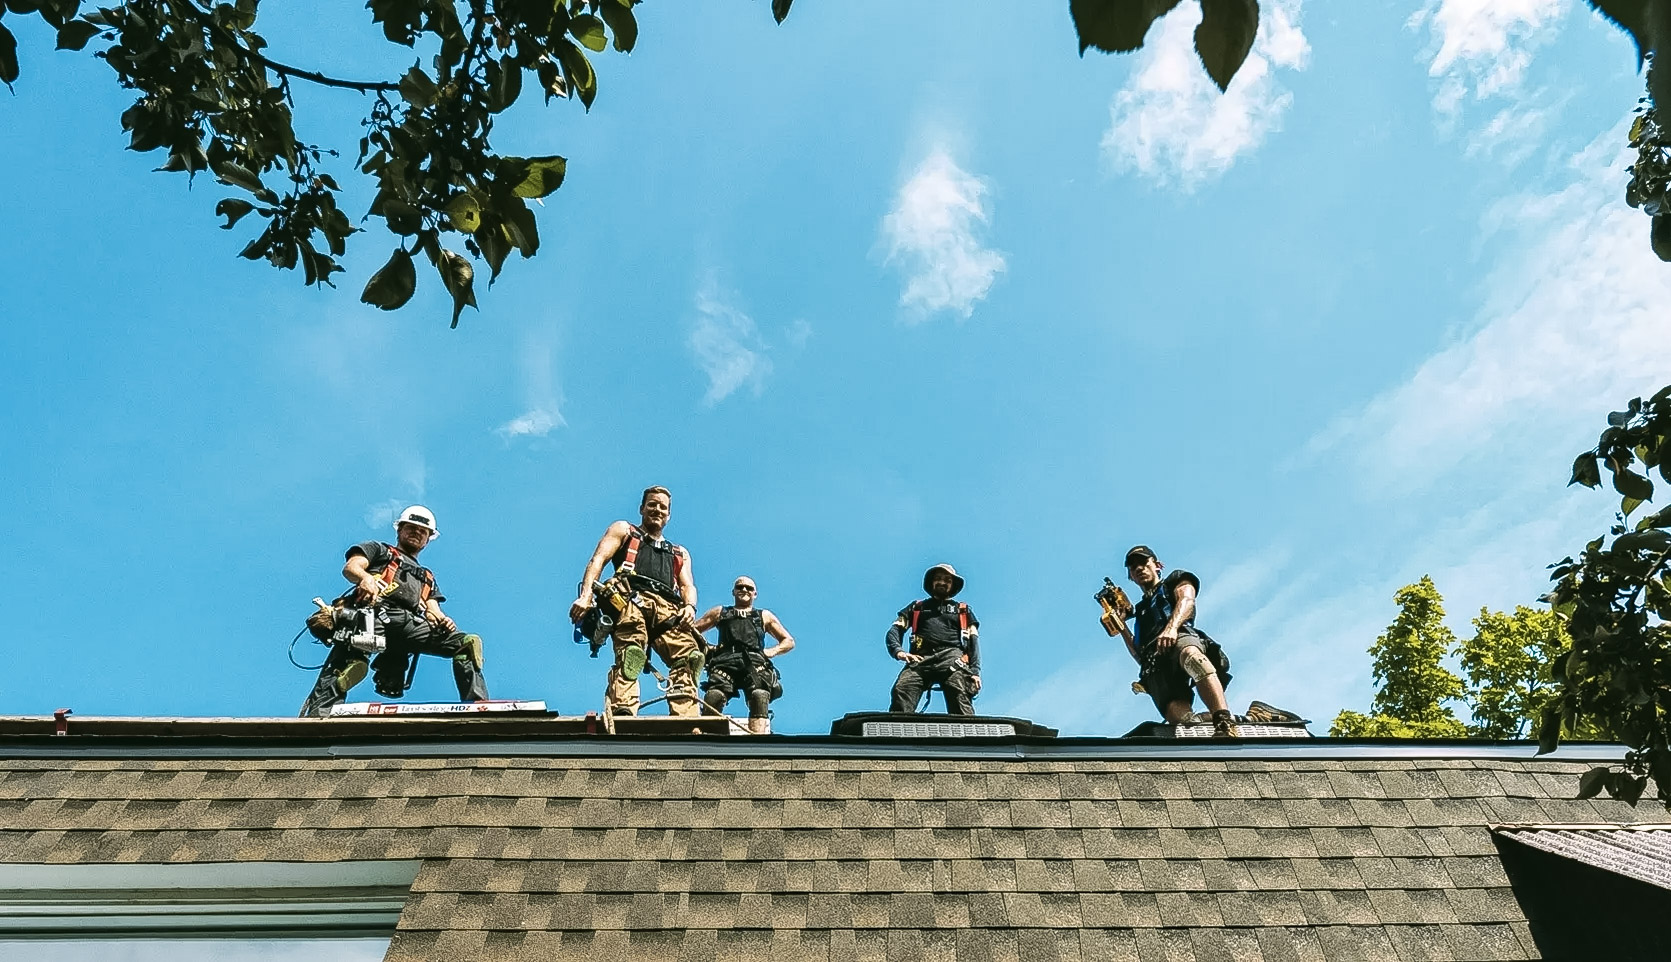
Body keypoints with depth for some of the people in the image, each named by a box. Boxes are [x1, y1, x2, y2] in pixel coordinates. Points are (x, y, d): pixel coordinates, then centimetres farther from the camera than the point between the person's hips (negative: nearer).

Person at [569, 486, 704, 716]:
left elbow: (688, 585, 22)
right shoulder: (623, 530, 30)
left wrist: (690, 606, -4)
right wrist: (586, 596, -8)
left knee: (688, 656, -27)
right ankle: (621, 715, -51)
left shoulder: (680, 553, 38)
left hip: (668, 608, 3)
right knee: (629, 655, -33)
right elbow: (598, 560, 13)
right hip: (630, 598, -3)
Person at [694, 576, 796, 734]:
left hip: (755, 663, 0)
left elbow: (789, 641, 33)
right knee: (713, 697, -31)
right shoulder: (719, 613, 35)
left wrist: (773, 651, 12)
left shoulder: (765, 616, 35)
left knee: (760, 698, -32)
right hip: (725, 662, 0)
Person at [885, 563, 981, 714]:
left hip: (952, 657, 0)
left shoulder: (963, 611, 31)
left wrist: (975, 671, 0)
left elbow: (973, 641, 18)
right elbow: (895, 630, 18)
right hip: (921, 659, 0)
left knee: (961, 697, -31)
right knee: (901, 692, -30)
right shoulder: (917, 607, 31)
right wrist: (898, 650, -6)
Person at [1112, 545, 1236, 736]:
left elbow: (1187, 600, 4)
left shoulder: (1175, 579, 30)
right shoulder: (1140, 610, 42)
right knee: (1174, 707, -32)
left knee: (1189, 653, -44)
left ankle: (1224, 722, -61)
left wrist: (1171, 627, -16)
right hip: (1155, 665, 4)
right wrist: (1121, 626, 25)